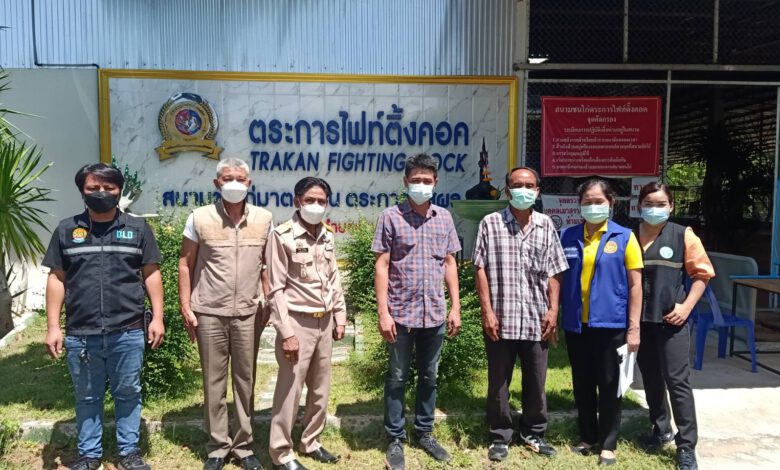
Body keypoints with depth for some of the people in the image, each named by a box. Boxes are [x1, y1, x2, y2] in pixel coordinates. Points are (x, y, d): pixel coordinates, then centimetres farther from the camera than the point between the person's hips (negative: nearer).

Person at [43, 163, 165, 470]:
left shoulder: (137, 228, 4)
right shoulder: (67, 230, 6)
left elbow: (151, 274, 4)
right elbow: (56, 279, 7)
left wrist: (157, 317, -3)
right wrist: (53, 327, 1)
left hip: (128, 332, -1)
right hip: (80, 334, 1)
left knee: (128, 393, 11)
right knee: (87, 397, 14)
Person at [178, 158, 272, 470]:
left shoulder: (264, 219, 2)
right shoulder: (199, 218, -2)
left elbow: (269, 265, 8)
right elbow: (185, 265, 2)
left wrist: (268, 304, 3)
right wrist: (186, 307, -3)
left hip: (248, 313, 1)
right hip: (209, 313, -1)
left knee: (245, 380, 10)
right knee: (214, 382, 9)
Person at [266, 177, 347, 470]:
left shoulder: (327, 236, 8)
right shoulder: (282, 236, -12)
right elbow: (276, 289, -13)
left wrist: (340, 317, 11)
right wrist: (287, 333, -15)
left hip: (324, 322, 6)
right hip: (298, 323, -6)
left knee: (320, 389, 15)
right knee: (290, 390, 3)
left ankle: (311, 442, 32)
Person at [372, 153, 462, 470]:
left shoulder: (444, 218, 7)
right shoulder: (391, 217, -5)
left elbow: (450, 264, 10)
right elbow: (382, 267, -6)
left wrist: (455, 308, 5)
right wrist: (383, 312, -11)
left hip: (434, 313, 4)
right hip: (401, 313, -3)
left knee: (429, 376, 15)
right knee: (397, 378, 8)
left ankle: (424, 432, 31)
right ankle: (395, 439, 22)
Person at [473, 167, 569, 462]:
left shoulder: (546, 225, 8)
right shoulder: (490, 223, -1)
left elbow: (553, 273, 9)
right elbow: (481, 270, -3)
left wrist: (553, 310, 2)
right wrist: (487, 311, -8)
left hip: (536, 319, 2)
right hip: (500, 319, -2)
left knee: (536, 381, 13)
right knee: (498, 383, 9)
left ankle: (534, 433, 31)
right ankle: (500, 437, 24)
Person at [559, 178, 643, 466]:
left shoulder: (624, 237, -3)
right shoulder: (568, 236, 3)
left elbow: (635, 285, -3)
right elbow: (558, 279, 9)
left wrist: (633, 327, -6)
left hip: (611, 324, -2)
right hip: (576, 324, 3)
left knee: (609, 386, 8)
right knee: (582, 385, 14)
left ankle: (608, 444, 23)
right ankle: (587, 437, 30)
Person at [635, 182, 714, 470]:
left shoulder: (683, 236, -4)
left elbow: (702, 274, 1)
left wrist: (687, 306, -9)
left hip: (671, 319, -3)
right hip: (641, 320, 3)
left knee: (677, 381, -1)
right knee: (651, 379, 15)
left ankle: (687, 446, 10)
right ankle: (661, 429, 33)